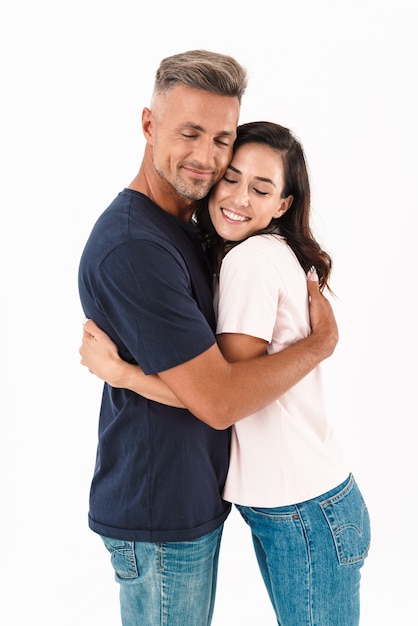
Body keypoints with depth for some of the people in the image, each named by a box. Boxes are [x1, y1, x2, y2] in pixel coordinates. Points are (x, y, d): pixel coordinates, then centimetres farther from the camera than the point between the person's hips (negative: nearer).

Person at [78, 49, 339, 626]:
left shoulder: (182, 228, 7)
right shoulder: (131, 248, -26)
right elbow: (219, 400, -27)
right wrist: (323, 340, -14)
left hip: (194, 493, 9)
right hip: (161, 516, -9)